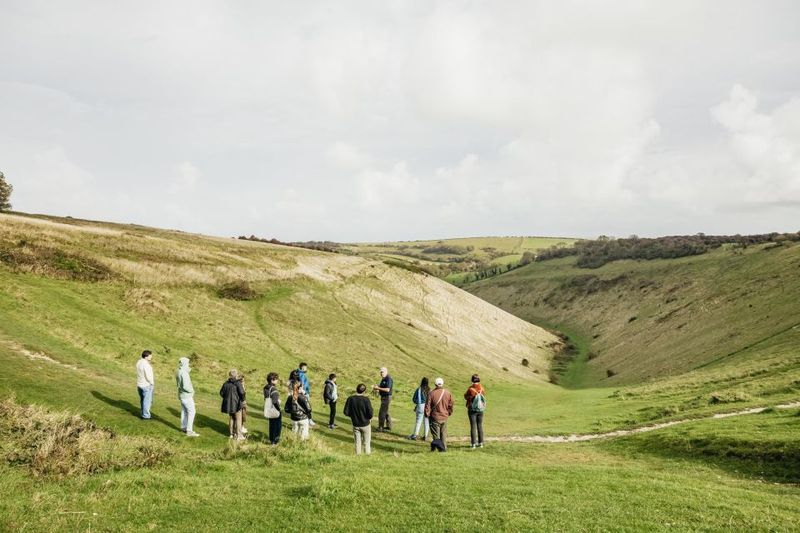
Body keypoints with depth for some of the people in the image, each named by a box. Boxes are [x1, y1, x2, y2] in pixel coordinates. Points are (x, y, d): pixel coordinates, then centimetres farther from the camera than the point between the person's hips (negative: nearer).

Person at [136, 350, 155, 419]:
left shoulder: (139, 362, 3)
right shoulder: (146, 365, -24)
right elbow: (148, 377, -23)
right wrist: (152, 383, -8)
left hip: (140, 384, 9)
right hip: (147, 385, -9)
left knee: (142, 400, 18)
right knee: (147, 401, 2)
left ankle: (143, 414, 28)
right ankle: (145, 416, 9)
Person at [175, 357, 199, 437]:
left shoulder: (178, 372, 5)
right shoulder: (184, 373, -24)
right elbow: (185, 386, -30)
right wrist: (191, 391, -11)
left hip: (181, 395, 9)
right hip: (187, 395, -9)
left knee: (184, 411, 18)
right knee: (192, 412, -5)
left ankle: (183, 427, 26)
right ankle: (189, 431, -7)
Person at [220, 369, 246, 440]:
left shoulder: (226, 383, 2)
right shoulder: (238, 383, -14)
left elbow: (221, 393, 7)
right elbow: (242, 392, -21)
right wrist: (242, 399, -4)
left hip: (228, 404, 5)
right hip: (236, 404, -5)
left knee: (231, 418, 18)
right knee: (238, 419, 4)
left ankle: (232, 434, 24)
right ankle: (239, 435, 4)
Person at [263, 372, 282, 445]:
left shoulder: (266, 388, 3)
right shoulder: (273, 389, -23)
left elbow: (266, 399, 10)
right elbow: (275, 401, -29)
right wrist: (279, 408, -17)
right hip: (275, 410, -8)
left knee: (271, 425, 20)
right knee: (277, 425, 6)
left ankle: (271, 440, 29)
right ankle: (274, 441, 11)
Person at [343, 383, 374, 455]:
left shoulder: (350, 399, -12)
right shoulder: (366, 400, -21)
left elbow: (346, 412, -9)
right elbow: (370, 414, -21)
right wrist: (370, 418, 1)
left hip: (355, 424, 3)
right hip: (365, 424, -3)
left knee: (357, 442, 17)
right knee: (366, 442, 14)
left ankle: (358, 454, 25)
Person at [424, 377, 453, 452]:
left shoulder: (432, 393, -13)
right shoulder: (448, 393, -1)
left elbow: (427, 405, -9)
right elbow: (451, 405, 6)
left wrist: (427, 414, 4)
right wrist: (449, 413, 20)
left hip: (435, 417, -3)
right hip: (444, 417, 4)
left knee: (435, 434, 2)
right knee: (443, 434, 15)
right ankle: (443, 448, 18)